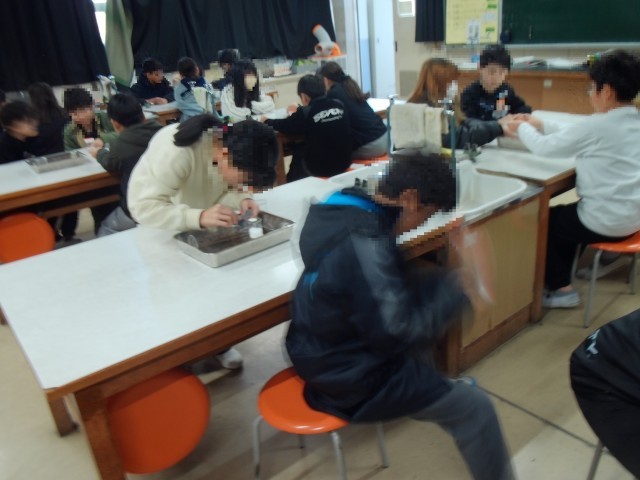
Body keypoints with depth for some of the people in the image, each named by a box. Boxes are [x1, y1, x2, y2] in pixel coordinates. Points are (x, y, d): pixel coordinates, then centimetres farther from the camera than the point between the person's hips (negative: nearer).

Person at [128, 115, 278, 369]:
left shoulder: (237, 152, -21)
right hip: (157, 229, -4)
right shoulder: (177, 152, -39)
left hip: (199, 224, 5)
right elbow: (143, 207, -43)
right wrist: (199, 217, -55)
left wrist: (242, 200, -32)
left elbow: (227, 190, -10)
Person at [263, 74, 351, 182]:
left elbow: (284, 126, 3)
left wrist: (267, 121, 23)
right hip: (344, 162, 5)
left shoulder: (306, 112, -15)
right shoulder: (339, 105, -1)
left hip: (321, 168, -5)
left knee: (298, 153, 25)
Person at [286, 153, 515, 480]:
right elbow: (397, 332, -27)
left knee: (425, 314, 27)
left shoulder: (344, 214, -4)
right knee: (476, 408, 1)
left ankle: (435, 386, 48)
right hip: (351, 379, -9)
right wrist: (452, 293, -15)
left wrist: (442, 283, 1)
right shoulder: (365, 245, -32)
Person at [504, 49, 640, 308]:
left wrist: (523, 128, 6)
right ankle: (561, 279, 34)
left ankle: (561, 289, 17)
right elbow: (575, 136, 15)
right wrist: (542, 126, 18)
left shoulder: (599, 125, -21)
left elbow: (544, 147, -13)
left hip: (608, 222, -9)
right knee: (563, 215, 28)